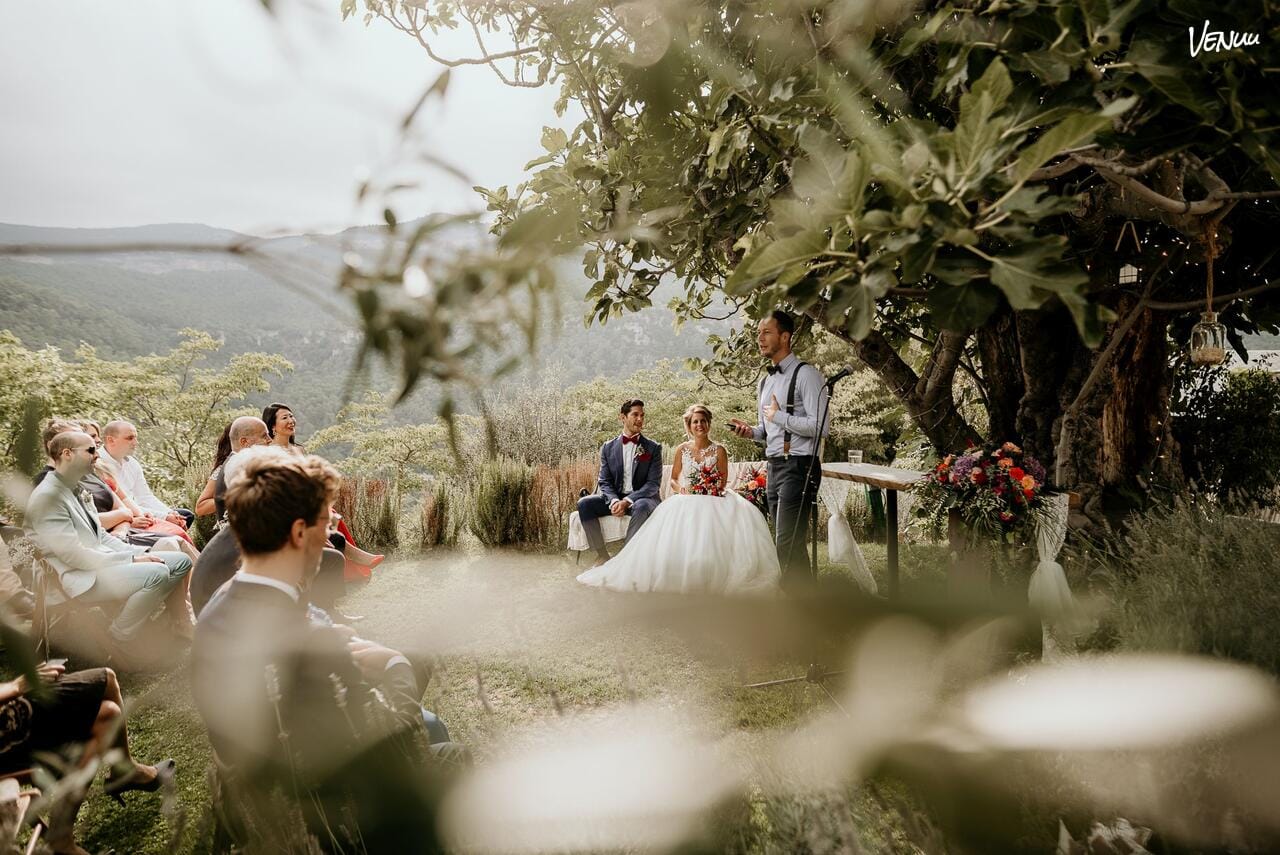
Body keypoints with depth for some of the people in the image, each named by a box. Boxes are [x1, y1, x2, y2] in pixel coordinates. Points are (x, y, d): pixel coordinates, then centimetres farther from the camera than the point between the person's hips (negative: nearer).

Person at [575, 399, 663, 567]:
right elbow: (604, 482, 3)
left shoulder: (654, 448, 1)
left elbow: (654, 483, -7)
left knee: (641, 507, -38)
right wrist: (614, 501, -19)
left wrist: (628, 501, -22)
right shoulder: (608, 448, 7)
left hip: (643, 498, -3)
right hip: (615, 498, 3)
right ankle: (602, 555, -14)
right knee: (584, 504, -22)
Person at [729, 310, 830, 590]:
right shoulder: (766, 381, 17)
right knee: (791, 545, 15)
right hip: (774, 467, 9)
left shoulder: (806, 375, -10)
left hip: (798, 467, -9)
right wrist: (752, 431, 5)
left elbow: (820, 426, -19)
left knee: (788, 545, -12)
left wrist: (779, 416, -14)